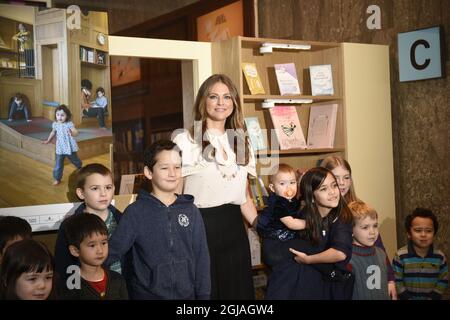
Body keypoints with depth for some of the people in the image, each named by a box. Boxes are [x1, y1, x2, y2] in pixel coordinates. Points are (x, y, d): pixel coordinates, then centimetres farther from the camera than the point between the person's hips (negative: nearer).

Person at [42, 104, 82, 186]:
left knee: (74, 160, 21)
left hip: (70, 147, -2)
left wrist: (72, 133, -54)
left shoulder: (69, 124, -17)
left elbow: (76, 132, -30)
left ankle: (80, 167, 52)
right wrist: (48, 140, 28)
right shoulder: (55, 124, -2)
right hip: (60, 148, 2)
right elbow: (53, 133, 18)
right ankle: (57, 178, 11)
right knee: (58, 164, 0)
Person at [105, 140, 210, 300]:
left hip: (186, 294, 2)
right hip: (146, 294, -2)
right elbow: (113, 251, -7)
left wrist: (203, 295, 2)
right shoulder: (135, 212, -7)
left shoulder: (191, 210, 0)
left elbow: (201, 258, 3)